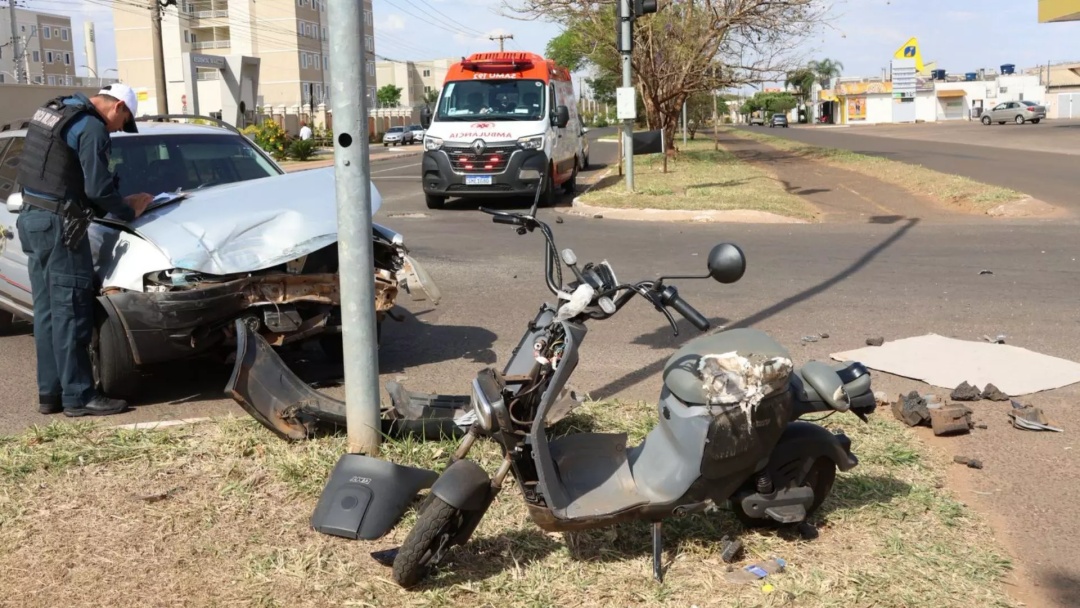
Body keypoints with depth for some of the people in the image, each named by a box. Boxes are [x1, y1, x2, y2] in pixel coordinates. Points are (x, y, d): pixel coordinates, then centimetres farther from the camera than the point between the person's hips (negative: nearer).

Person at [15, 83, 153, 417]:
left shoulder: (53, 111, 16)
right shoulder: (91, 128, -12)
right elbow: (98, 189, -16)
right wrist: (129, 211, 1)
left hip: (31, 217, 9)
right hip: (59, 223, -9)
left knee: (47, 311, 13)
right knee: (71, 312, -4)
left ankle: (50, 392, 19)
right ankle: (78, 396, 1)